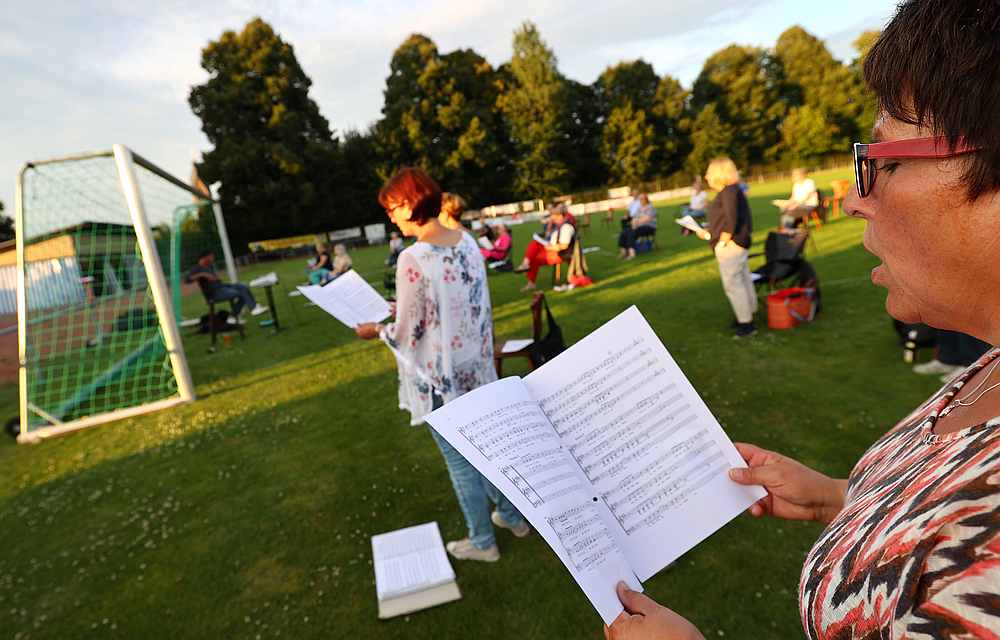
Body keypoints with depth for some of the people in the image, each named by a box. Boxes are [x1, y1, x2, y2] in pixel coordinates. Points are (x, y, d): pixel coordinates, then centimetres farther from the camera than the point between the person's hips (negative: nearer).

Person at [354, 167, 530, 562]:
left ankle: (482, 542, 31)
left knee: (460, 462, 12)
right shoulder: (467, 242, -1)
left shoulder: (413, 260, -23)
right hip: (476, 369, 7)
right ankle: (511, 516, 42)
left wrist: (375, 331, 4)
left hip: (440, 378, -7)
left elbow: (408, 334, -16)